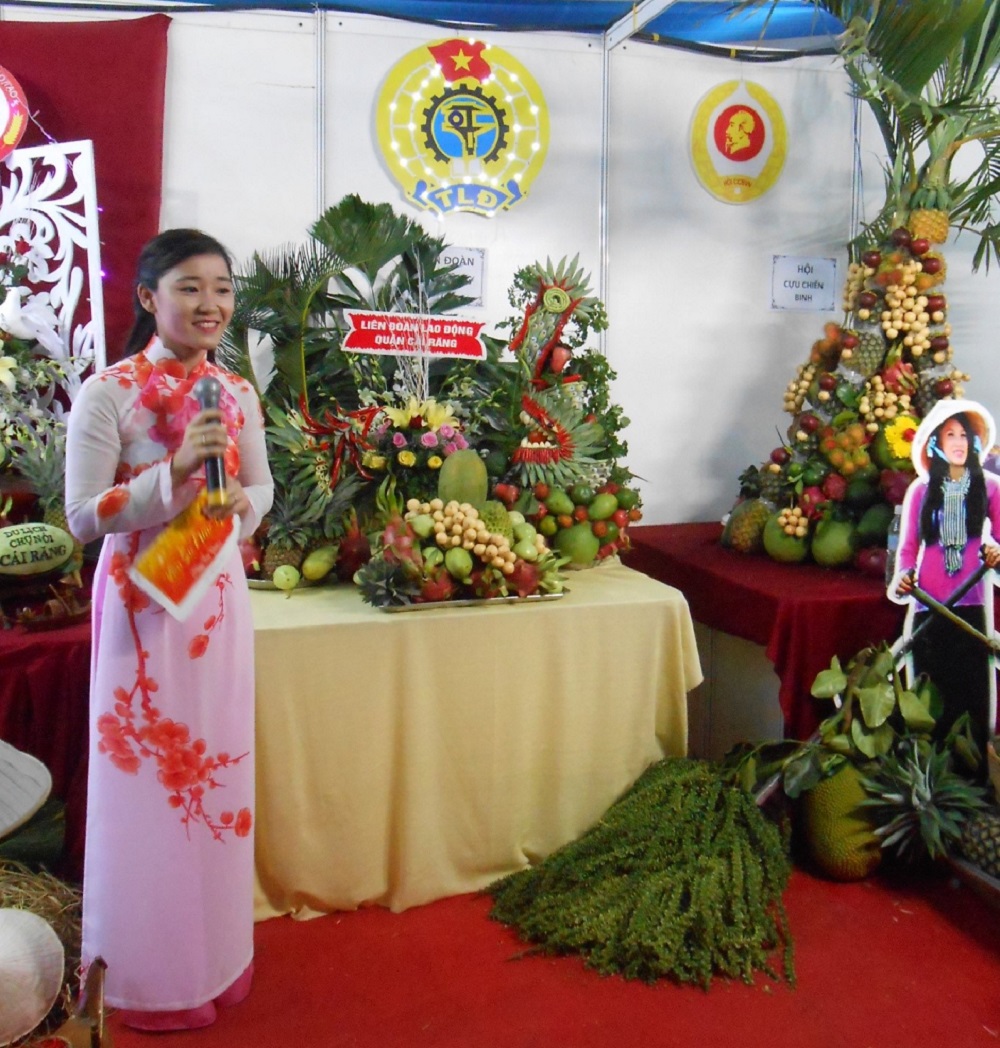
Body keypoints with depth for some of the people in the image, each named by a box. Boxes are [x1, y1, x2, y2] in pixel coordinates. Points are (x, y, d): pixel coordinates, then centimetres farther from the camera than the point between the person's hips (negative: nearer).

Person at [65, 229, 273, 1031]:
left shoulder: (238, 393, 4)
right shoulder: (107, 392, -11)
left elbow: (262, 486, 15)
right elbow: (84, 516, -14)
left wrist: (240, 502, -8)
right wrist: (177, 470, -24)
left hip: (217, 596, 5)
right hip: (143, 600, -5)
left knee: (217, 772, 14)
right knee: (148, 778, 5)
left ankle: (218, 950, 34)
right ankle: (153, 974, 26)